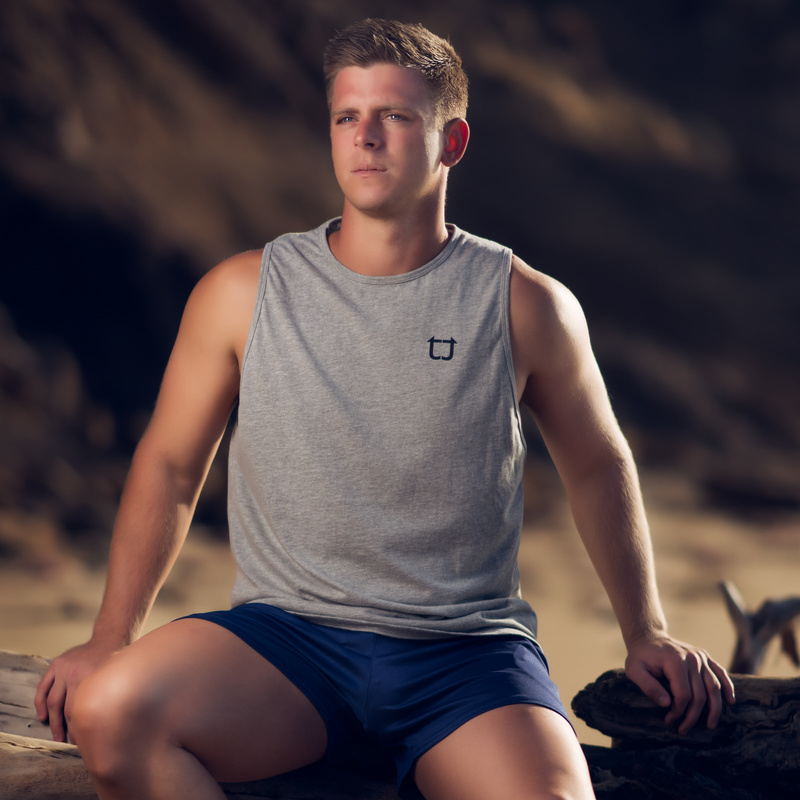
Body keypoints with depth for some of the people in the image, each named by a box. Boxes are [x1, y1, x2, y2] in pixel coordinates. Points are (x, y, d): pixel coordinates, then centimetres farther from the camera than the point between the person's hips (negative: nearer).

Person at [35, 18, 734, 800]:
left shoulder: (525, 306, 3)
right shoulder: (242, 293, 3)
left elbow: (599, 467, 17)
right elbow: (169, 466, 13)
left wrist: (646, 634, 17)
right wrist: (111, 638, 8)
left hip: (467, 647, -1)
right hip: (286, 633, 1)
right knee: (106, 711, -29)